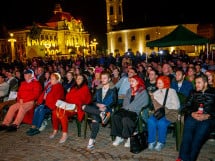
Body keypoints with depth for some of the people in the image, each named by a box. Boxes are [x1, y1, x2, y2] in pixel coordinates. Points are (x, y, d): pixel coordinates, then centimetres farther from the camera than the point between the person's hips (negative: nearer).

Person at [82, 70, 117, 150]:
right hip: (97, 108, 5)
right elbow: (93, 100, 16)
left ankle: (92, 140, -31)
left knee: (95, 119, -35)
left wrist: (106, 107, -16)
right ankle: (101, 114, -34)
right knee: (84, 107, -26)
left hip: (107, 109, -5)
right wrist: (98, 105, -7)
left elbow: (114, 102, 0)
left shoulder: (113, 89, 10)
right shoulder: (98, 89, 23)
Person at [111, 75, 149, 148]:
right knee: (115, 116, -25)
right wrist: (125, 108, -2)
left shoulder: (143, 92, 4)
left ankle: (129, 138, -16)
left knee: (125, 119, -35)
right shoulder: (129, 90, 24)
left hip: (135, 112, -5)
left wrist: (128, 107, -6)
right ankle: (119, 136, -16)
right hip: (126, 110, 6)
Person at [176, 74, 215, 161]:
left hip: (208, 118, -2)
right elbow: (186, 106, 15)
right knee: (187, 134, -22)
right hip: (193, 116, 2)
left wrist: (207, 116, -11)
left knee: (199, 135, -25)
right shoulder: (194, 93, 22)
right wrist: (192, 113, -4)